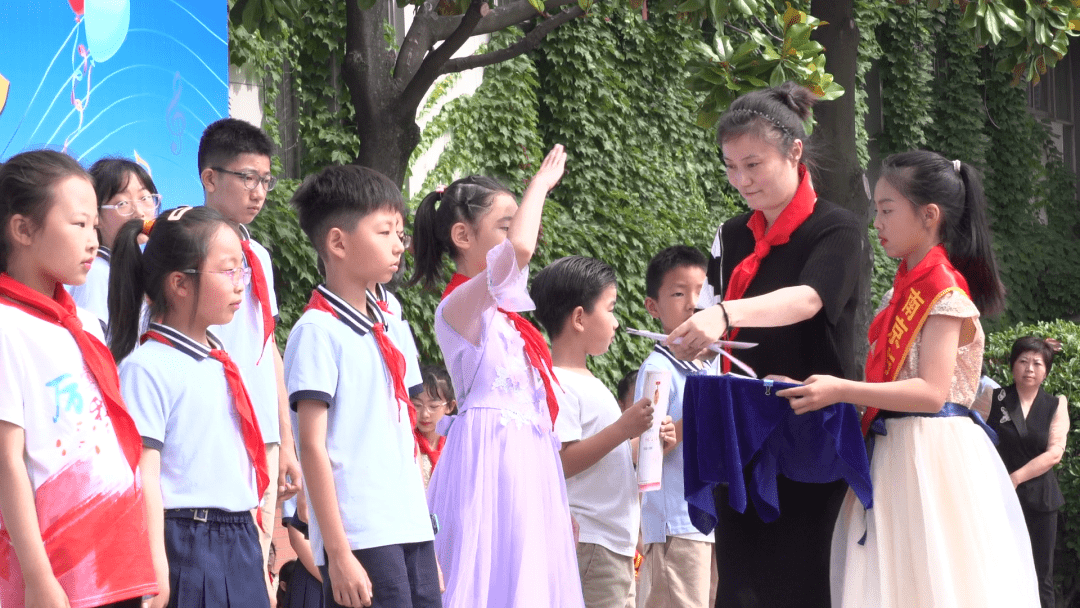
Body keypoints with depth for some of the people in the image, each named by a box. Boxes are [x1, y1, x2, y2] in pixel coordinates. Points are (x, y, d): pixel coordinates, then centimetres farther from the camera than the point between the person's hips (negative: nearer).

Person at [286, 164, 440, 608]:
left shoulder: (388, 327, 16)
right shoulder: (318, 330, -7)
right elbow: (312, 446, -11)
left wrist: (426, 537, 16)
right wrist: (337, 553, -15)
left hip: (411, 531, 7)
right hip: (360, 539, -7)